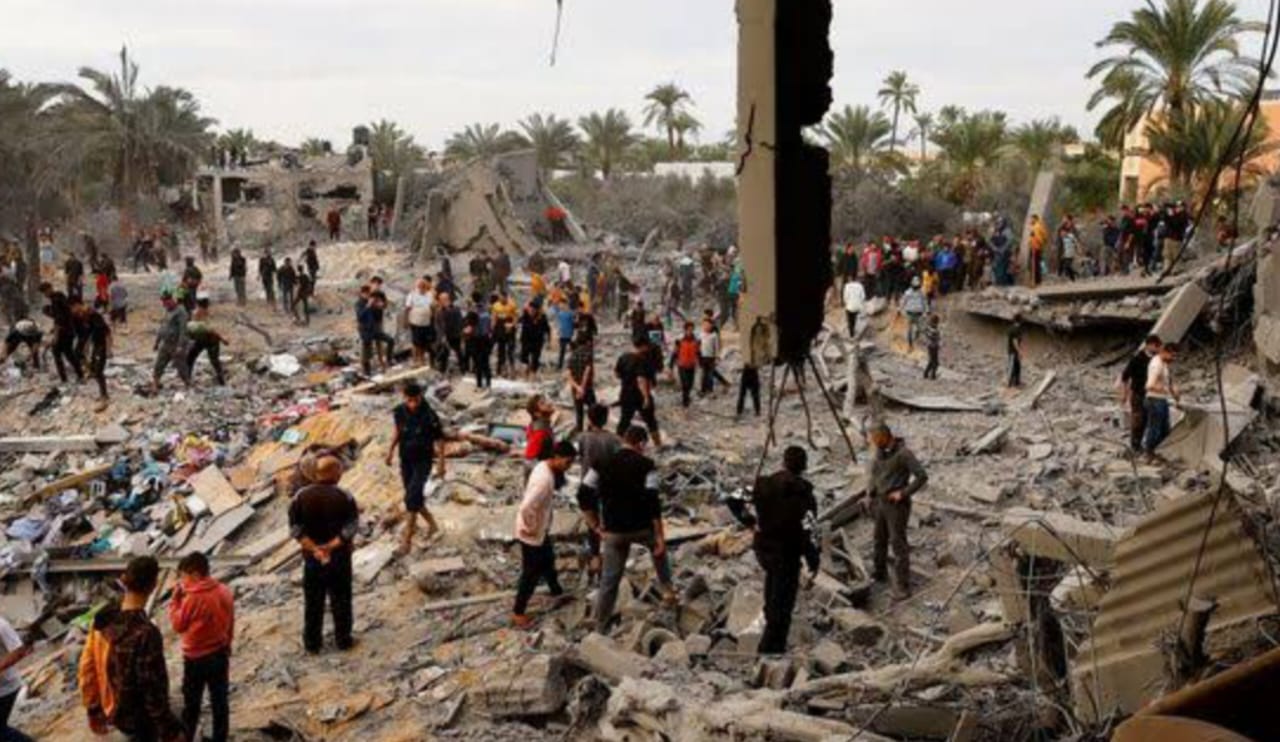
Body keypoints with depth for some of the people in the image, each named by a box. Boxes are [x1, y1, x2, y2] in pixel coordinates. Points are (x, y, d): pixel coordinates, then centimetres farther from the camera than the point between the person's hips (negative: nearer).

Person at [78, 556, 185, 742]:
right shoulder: (145, 633, -32)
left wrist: (94, 711, 16)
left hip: (112, 710, 7)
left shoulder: (103, 618, -9)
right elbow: (153, 690, -25)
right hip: (138, 718, -7)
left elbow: (87, 668, 2)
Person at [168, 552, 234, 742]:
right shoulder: (225, 592, -6)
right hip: (220, 654, 5)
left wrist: (175, 598, -5)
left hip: (196, 659, -5)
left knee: (191, 703, 13)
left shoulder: (192, 598, -23)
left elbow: (178, 625, -9)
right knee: (220, 701, 15)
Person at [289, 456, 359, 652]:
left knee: (312, 602, 15)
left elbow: (295, 528, -8)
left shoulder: (301, 496, -7)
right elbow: (350, 529, -17)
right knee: (340, 600, 13)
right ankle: (343, 640, 23)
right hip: (339, 557, -2)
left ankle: (311, 643, 24)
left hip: (311, 558, 2)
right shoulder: (344, 497, -14)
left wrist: (314, 549, -11)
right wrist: (330, 546, -14)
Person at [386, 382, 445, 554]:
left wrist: (441, 464, -7)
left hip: (423, 461, -5)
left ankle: (407, 538, -5)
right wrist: (391, 449, 4)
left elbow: (439, 440, -12)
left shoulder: (430, 416, -22)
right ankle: (432, 524, 36)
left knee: (412, 498, -14)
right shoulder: (399, 411, -9)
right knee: (415, 498, 13)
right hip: (405, 461, 5)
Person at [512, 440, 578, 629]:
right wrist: (530, 528, -23)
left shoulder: (544, 467, -2)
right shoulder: (545, 479, -33)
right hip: (532, 534, -10)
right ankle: (518, 613, 19)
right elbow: (526, 508, -38)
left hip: (541, 531, 10)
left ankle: (556, 592, 51)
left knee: (548, 560, 29)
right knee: (532, 574, 5)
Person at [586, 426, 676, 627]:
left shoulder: (602, 464, 0)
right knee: (658, 546, 32)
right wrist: (660, 535, -11)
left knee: (610, 578, 14)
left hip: (613, 531, 2)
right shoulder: (646, 465, -10)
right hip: (641, 527, -2)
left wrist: (598, 525, 11)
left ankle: (601, 623, 21)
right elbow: (653, 501, -16)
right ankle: (667, 590, 34)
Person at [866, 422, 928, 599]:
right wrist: (870, 491, 12)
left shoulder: (903, 453, -19)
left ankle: (902, 586, -2)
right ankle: (879, 573, 37)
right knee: (880, 539, 19)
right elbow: (871, 468, 23)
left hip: (897, 504, -7)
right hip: (879, 502, 7)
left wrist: (903, 493, -19)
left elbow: (922, 476, -20)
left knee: (898, 544, -6)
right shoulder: (879, 452, 4)